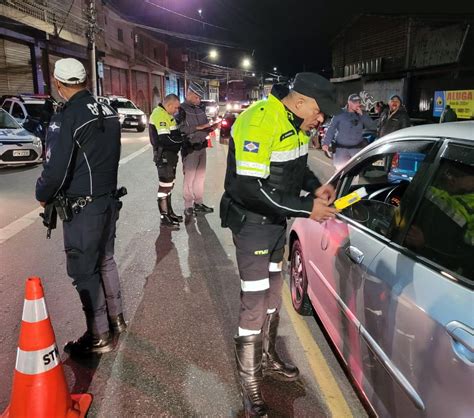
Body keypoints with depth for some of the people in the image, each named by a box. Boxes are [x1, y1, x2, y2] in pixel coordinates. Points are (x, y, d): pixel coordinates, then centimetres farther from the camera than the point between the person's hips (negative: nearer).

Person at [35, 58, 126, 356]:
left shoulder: (67, 118, -18)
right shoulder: (108, 112, 5)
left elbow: (55, 169, -19)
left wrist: (43, 196, -1)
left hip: (82, 208, -8)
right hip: (110, 199, 8)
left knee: (84, 271, 4)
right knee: (105, 260, 21)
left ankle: (99, 337, 14)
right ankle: (116, 318, 34)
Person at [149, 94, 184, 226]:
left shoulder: (166, 114, 15)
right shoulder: (160, 115, -18)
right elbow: (165, 139, -26)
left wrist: (180, 137, 0)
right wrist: (182, 139, -15)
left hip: (170, 154, 11)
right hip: (163, 156, -11)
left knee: (169, 184, 18)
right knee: (165, 186, -4)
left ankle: (169, 212, 29)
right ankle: (164, 217, 4)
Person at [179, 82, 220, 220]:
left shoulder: (200, 109, 14)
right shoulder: (181, 110, -8)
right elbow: (180, 130, -19)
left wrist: (211, 127, 1)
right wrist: (198, 127, -20)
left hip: (202, 147, 7)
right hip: (190, 149, -7)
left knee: (200, 176, 13)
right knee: (189, 178, -2)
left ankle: (198, 203, 24)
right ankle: (188, 207, 6)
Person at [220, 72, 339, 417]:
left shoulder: (296, 123, 2)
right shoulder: (259, 122, -26)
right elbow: (251, 188, -33)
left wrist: (316, 187, -3)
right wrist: (307, 208, -29)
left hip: (277, 221, 9)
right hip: (252, 223, -9)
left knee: (273, 291, 21)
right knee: (255, 303, -1)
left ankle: (268, 357, 42)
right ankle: (249, 380, 20)